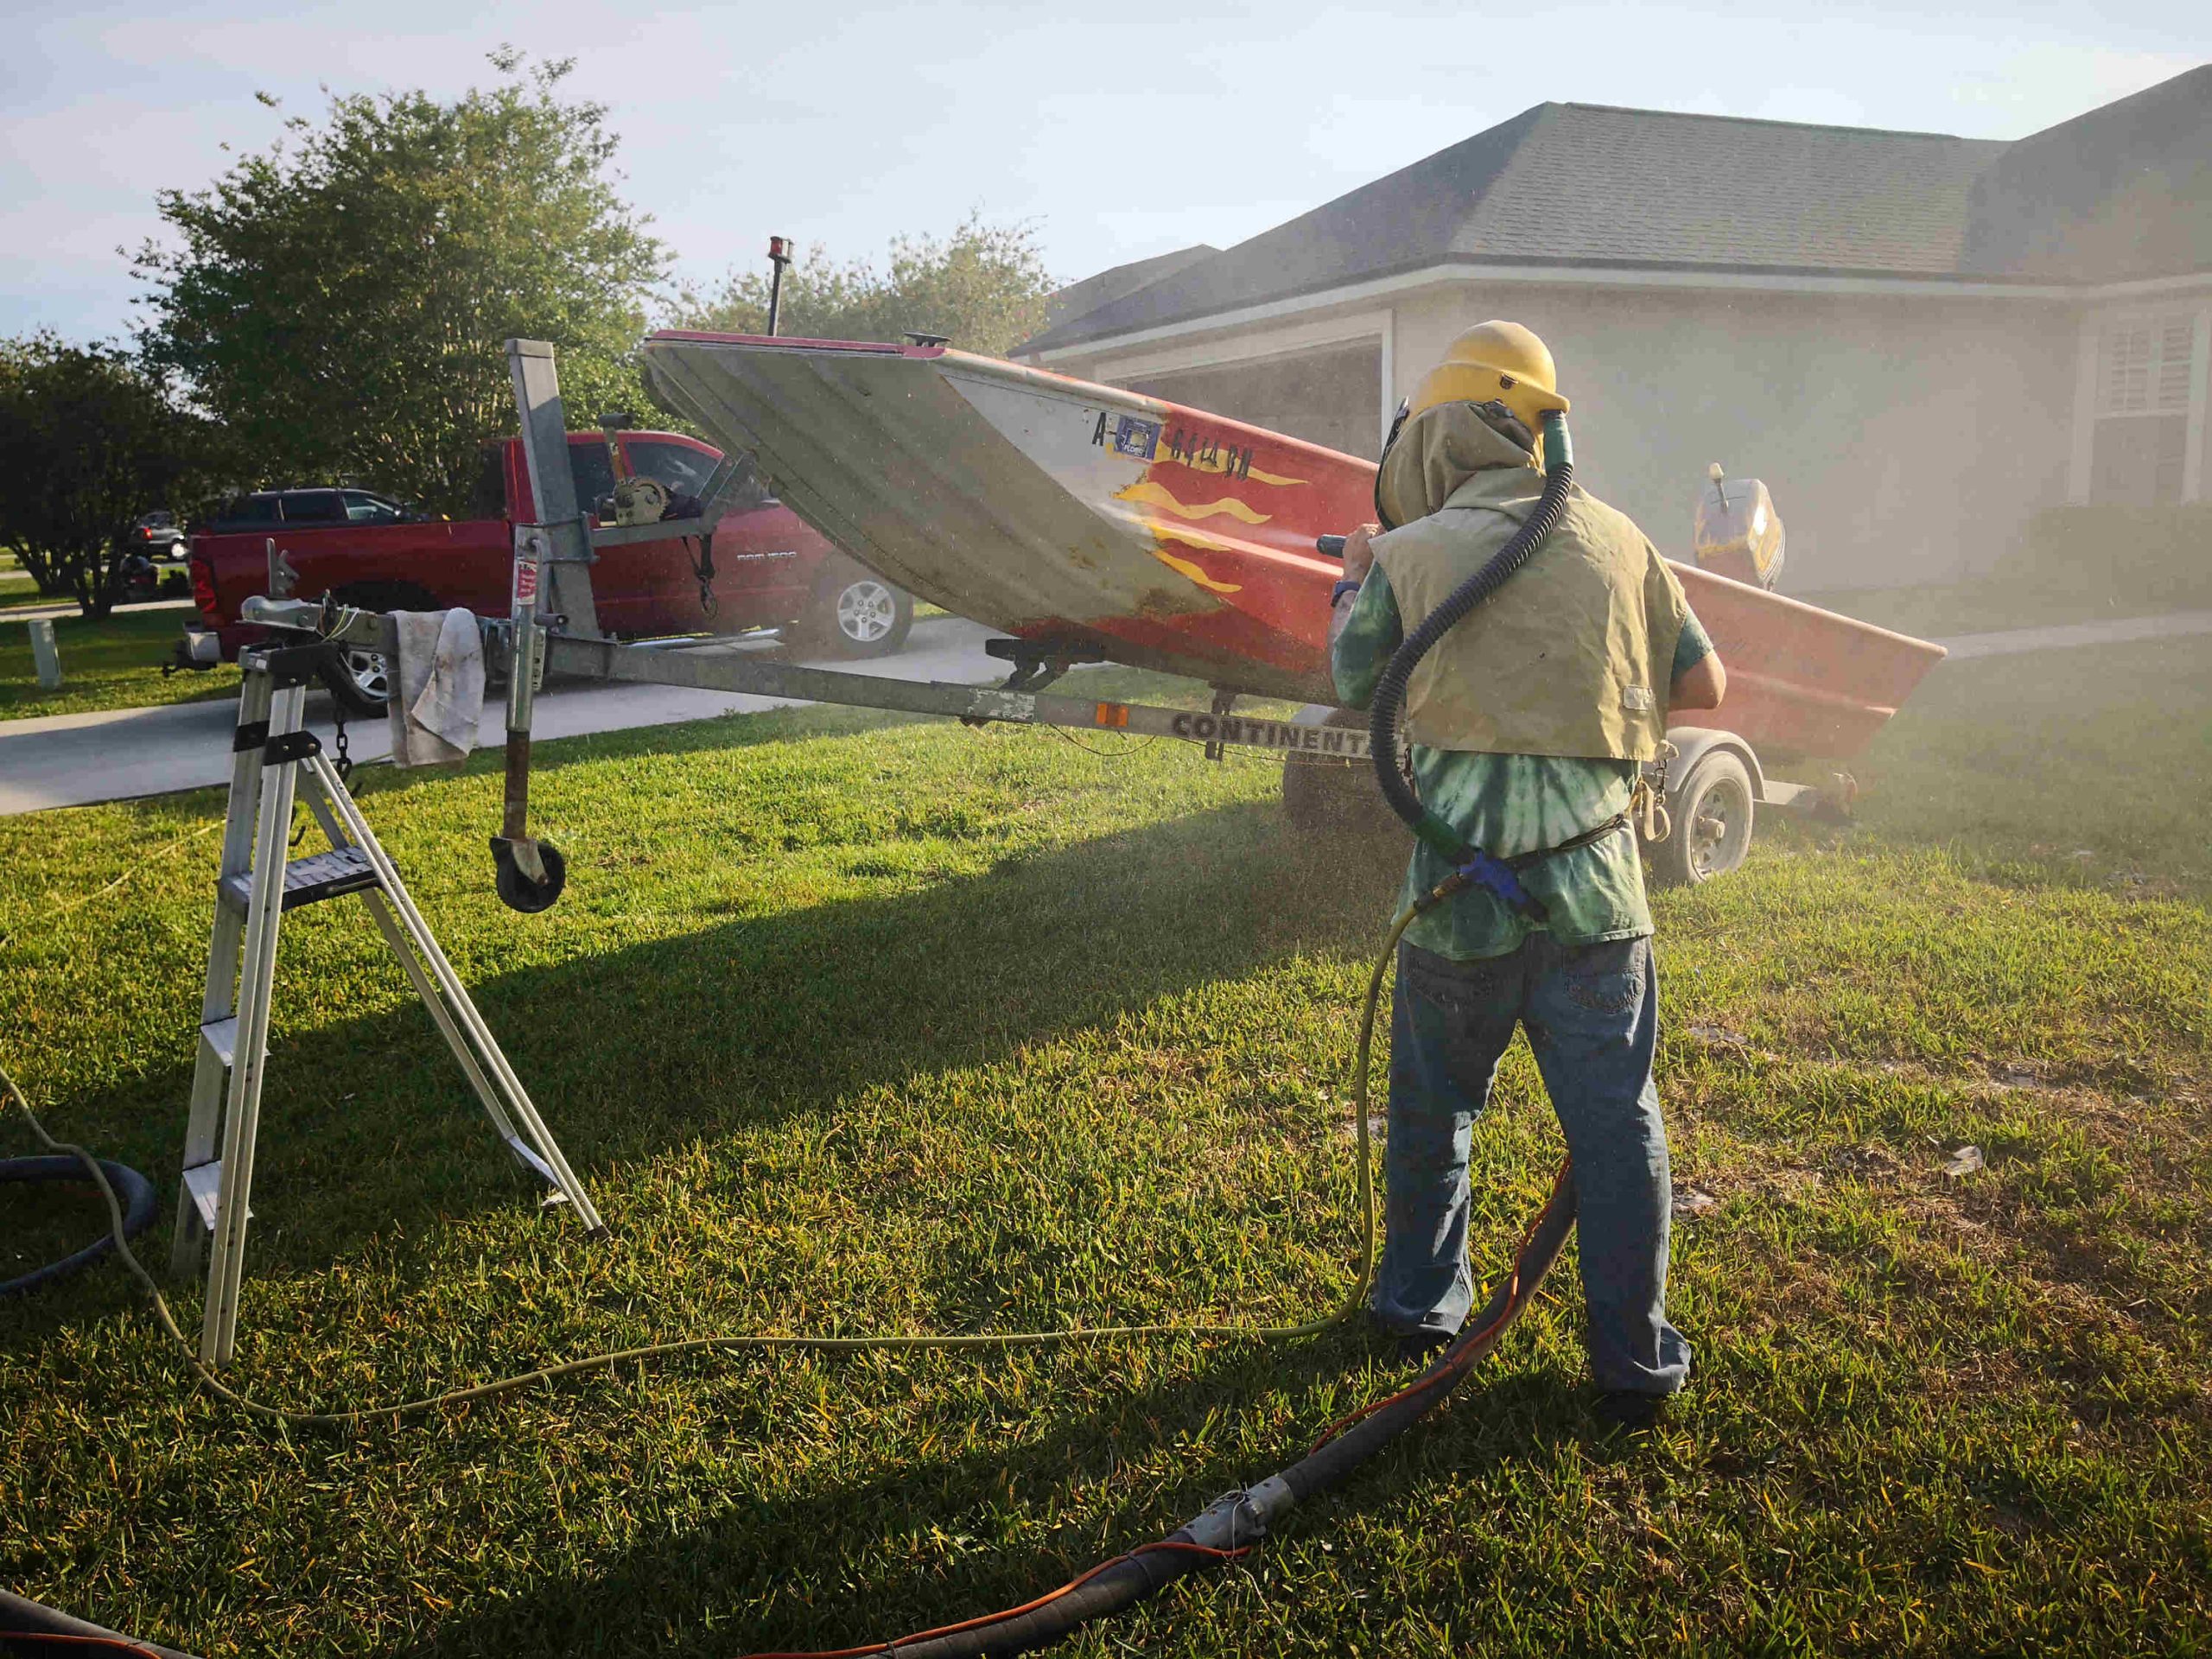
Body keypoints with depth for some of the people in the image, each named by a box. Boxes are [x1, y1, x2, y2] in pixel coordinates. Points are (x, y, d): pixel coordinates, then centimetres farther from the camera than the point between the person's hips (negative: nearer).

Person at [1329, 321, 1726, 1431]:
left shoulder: (1413, 555, -5)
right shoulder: (1615, 538, 3)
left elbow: (1352, 686, 11)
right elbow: (1704, 685, 11)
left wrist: (1354, 581, 27)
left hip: (1460, 887, -1)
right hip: (1593, 885, 1)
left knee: (1433, 1106, 18)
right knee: (1616, 1120, 10)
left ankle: (1420, 1303, 35)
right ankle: (1634, 1358, 17)